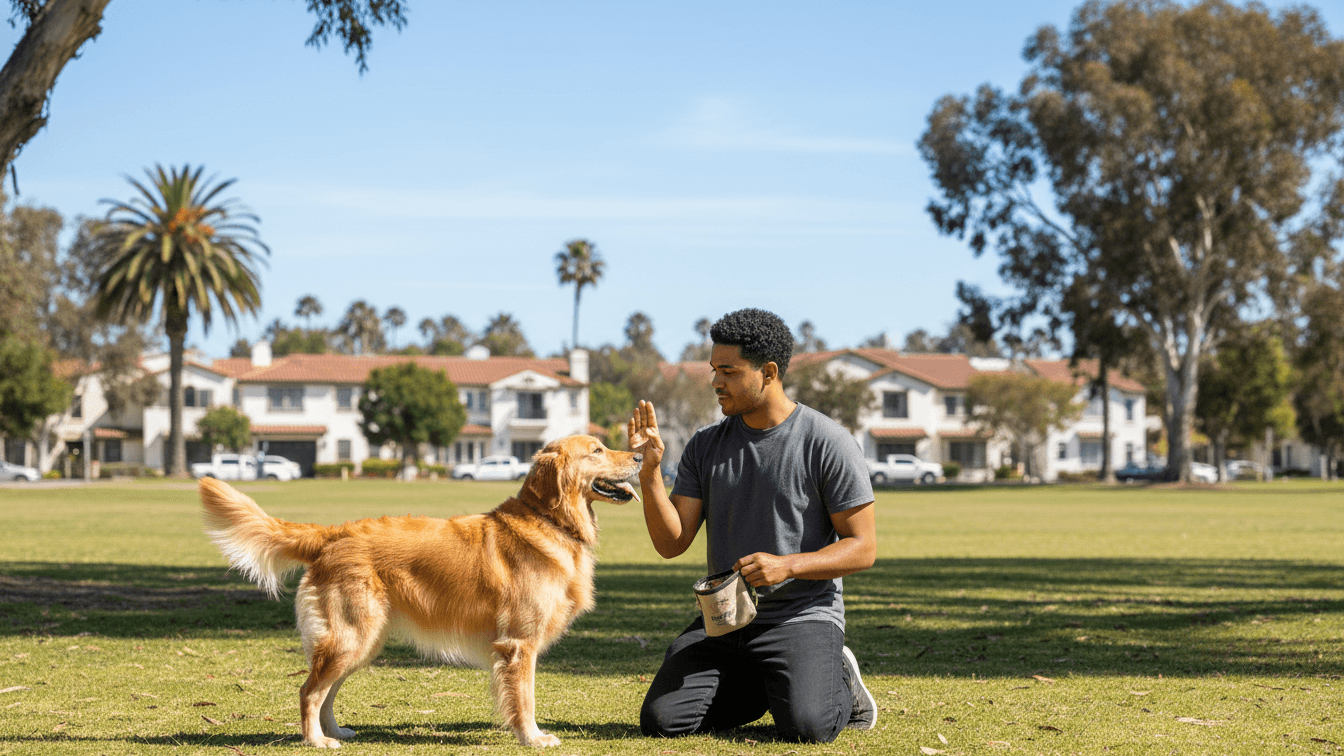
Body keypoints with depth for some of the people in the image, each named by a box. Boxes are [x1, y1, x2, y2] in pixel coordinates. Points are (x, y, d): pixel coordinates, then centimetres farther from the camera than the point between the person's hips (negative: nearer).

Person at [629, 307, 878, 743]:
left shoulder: (828, 443, -8)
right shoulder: (706, 446, 6)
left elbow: (863, 548, -8)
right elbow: (671, 543, 2)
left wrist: (787, 565, -23)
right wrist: (650, 470, -13)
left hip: (803, 615, -5)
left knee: (808, 727, -28)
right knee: (660, 720, -12)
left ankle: (836, 681, 8)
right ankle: (759, 687, 14)